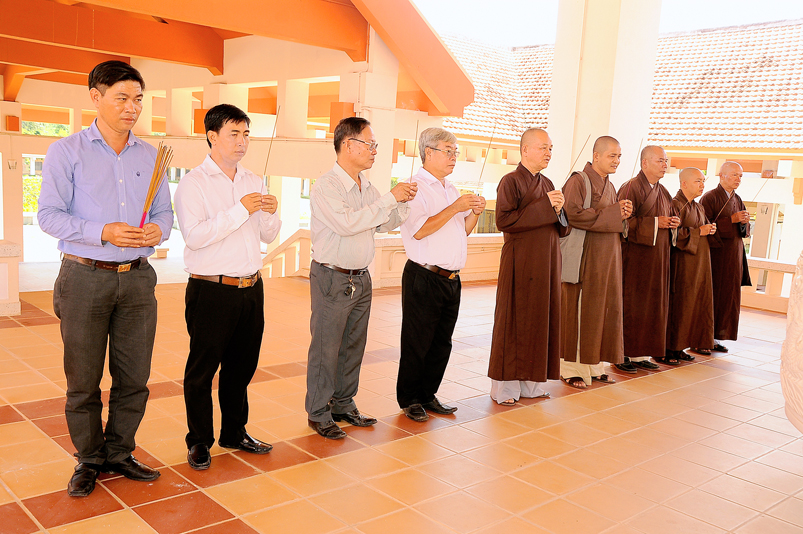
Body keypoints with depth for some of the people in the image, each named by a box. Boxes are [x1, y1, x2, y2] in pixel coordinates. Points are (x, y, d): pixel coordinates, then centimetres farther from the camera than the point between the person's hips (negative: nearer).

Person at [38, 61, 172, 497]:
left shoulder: (149, 156, 11)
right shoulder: (67, 152, -1)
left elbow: (164, 211, 13)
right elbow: (49, 214, -6)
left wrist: (158, 229, -11)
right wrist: (103, 232, -20)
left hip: (137, 279, 4)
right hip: (85, 277, -3)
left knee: (134, 377, 9)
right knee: (83, 379, 6)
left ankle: (119, 453, 26)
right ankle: (89, 460, 24)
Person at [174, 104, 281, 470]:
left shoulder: (254, 181, 13)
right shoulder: (194, 183, -5)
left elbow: (269, 236, 15)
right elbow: (194, 236, -19)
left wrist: (270, 214, -6)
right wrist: (241, 210, -20)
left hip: (251, 288, 6)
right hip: (211, 290, -6)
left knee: (242, 365, 14)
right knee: (202, 369, 5)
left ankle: (234, 433, 31)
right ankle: (199, 441, 20)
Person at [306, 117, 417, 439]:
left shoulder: (366, 187, 11)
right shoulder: (326, 187, -14)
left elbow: (384, 224, 20)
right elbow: (347, 223, -28)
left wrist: (404, 203, 1)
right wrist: (390, 198, -23)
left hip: (361, 278, 8)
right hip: (332, 279, -7)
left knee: (353, 346, 14)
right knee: (326, 348, 1)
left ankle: (344, 405, 29)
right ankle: (318, 414, 14)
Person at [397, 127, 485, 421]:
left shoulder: (451, 189, 18)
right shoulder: (415, 187, -8)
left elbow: (462, 230, 21)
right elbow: (419, 230, -20)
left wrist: (474, 213, 2)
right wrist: (455, 207, -19)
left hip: (451, 278, 8)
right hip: (423, 278, -8)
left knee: (442, 343, 13)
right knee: (417, 343, 2)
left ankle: (428, 396, 25)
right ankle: (409, 400, 16)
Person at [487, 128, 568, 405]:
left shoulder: (547, 184, 16)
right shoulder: (511, 181, -6)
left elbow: (563, 229, 16)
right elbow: (503, 220, -19)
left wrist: (558, 210, -6)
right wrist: (543, 206, -17)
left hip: (546, 263, 7)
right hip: (520, 263, -7)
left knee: (541, 319, 8)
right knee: (514, 322, -2)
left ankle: (531, 382, 18)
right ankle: (505, 385, 7)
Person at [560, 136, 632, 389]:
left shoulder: (610, 186, 17)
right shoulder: (578, 181, -8)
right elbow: (573, 214, -21)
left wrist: (623, 213, 0)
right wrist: (612, 213, -16)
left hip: (607, 257, 8)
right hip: (585, 256, -8)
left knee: (604, 309, 9)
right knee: (578, 310, -3)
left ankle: (594, 364, 18)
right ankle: (571, 368, 6)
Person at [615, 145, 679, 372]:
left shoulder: (663, 192, 16)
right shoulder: (631, 188, -10)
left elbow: (668, 218, 24)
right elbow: (624, 221, -17)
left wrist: (673, 224, 1)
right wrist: (655, 223, -19)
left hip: (657, 258, 8)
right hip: (635, 257, -8)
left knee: (653, 304, 8)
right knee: (631, 304, -5)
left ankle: (640, 353, 15)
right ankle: (622, 353, 3)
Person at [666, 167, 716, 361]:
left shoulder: (698, 208, 18)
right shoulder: (675, 205, -9)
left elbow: (704, 229, 24)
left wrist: (710, 230, 2)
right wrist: (699, 232, -17)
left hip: (699, 265, 9)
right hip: (682, 264, -9)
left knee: (696, 304, 8)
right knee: (678, 306, -5)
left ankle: (679, 347, 15)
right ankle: (670, 348, 2)